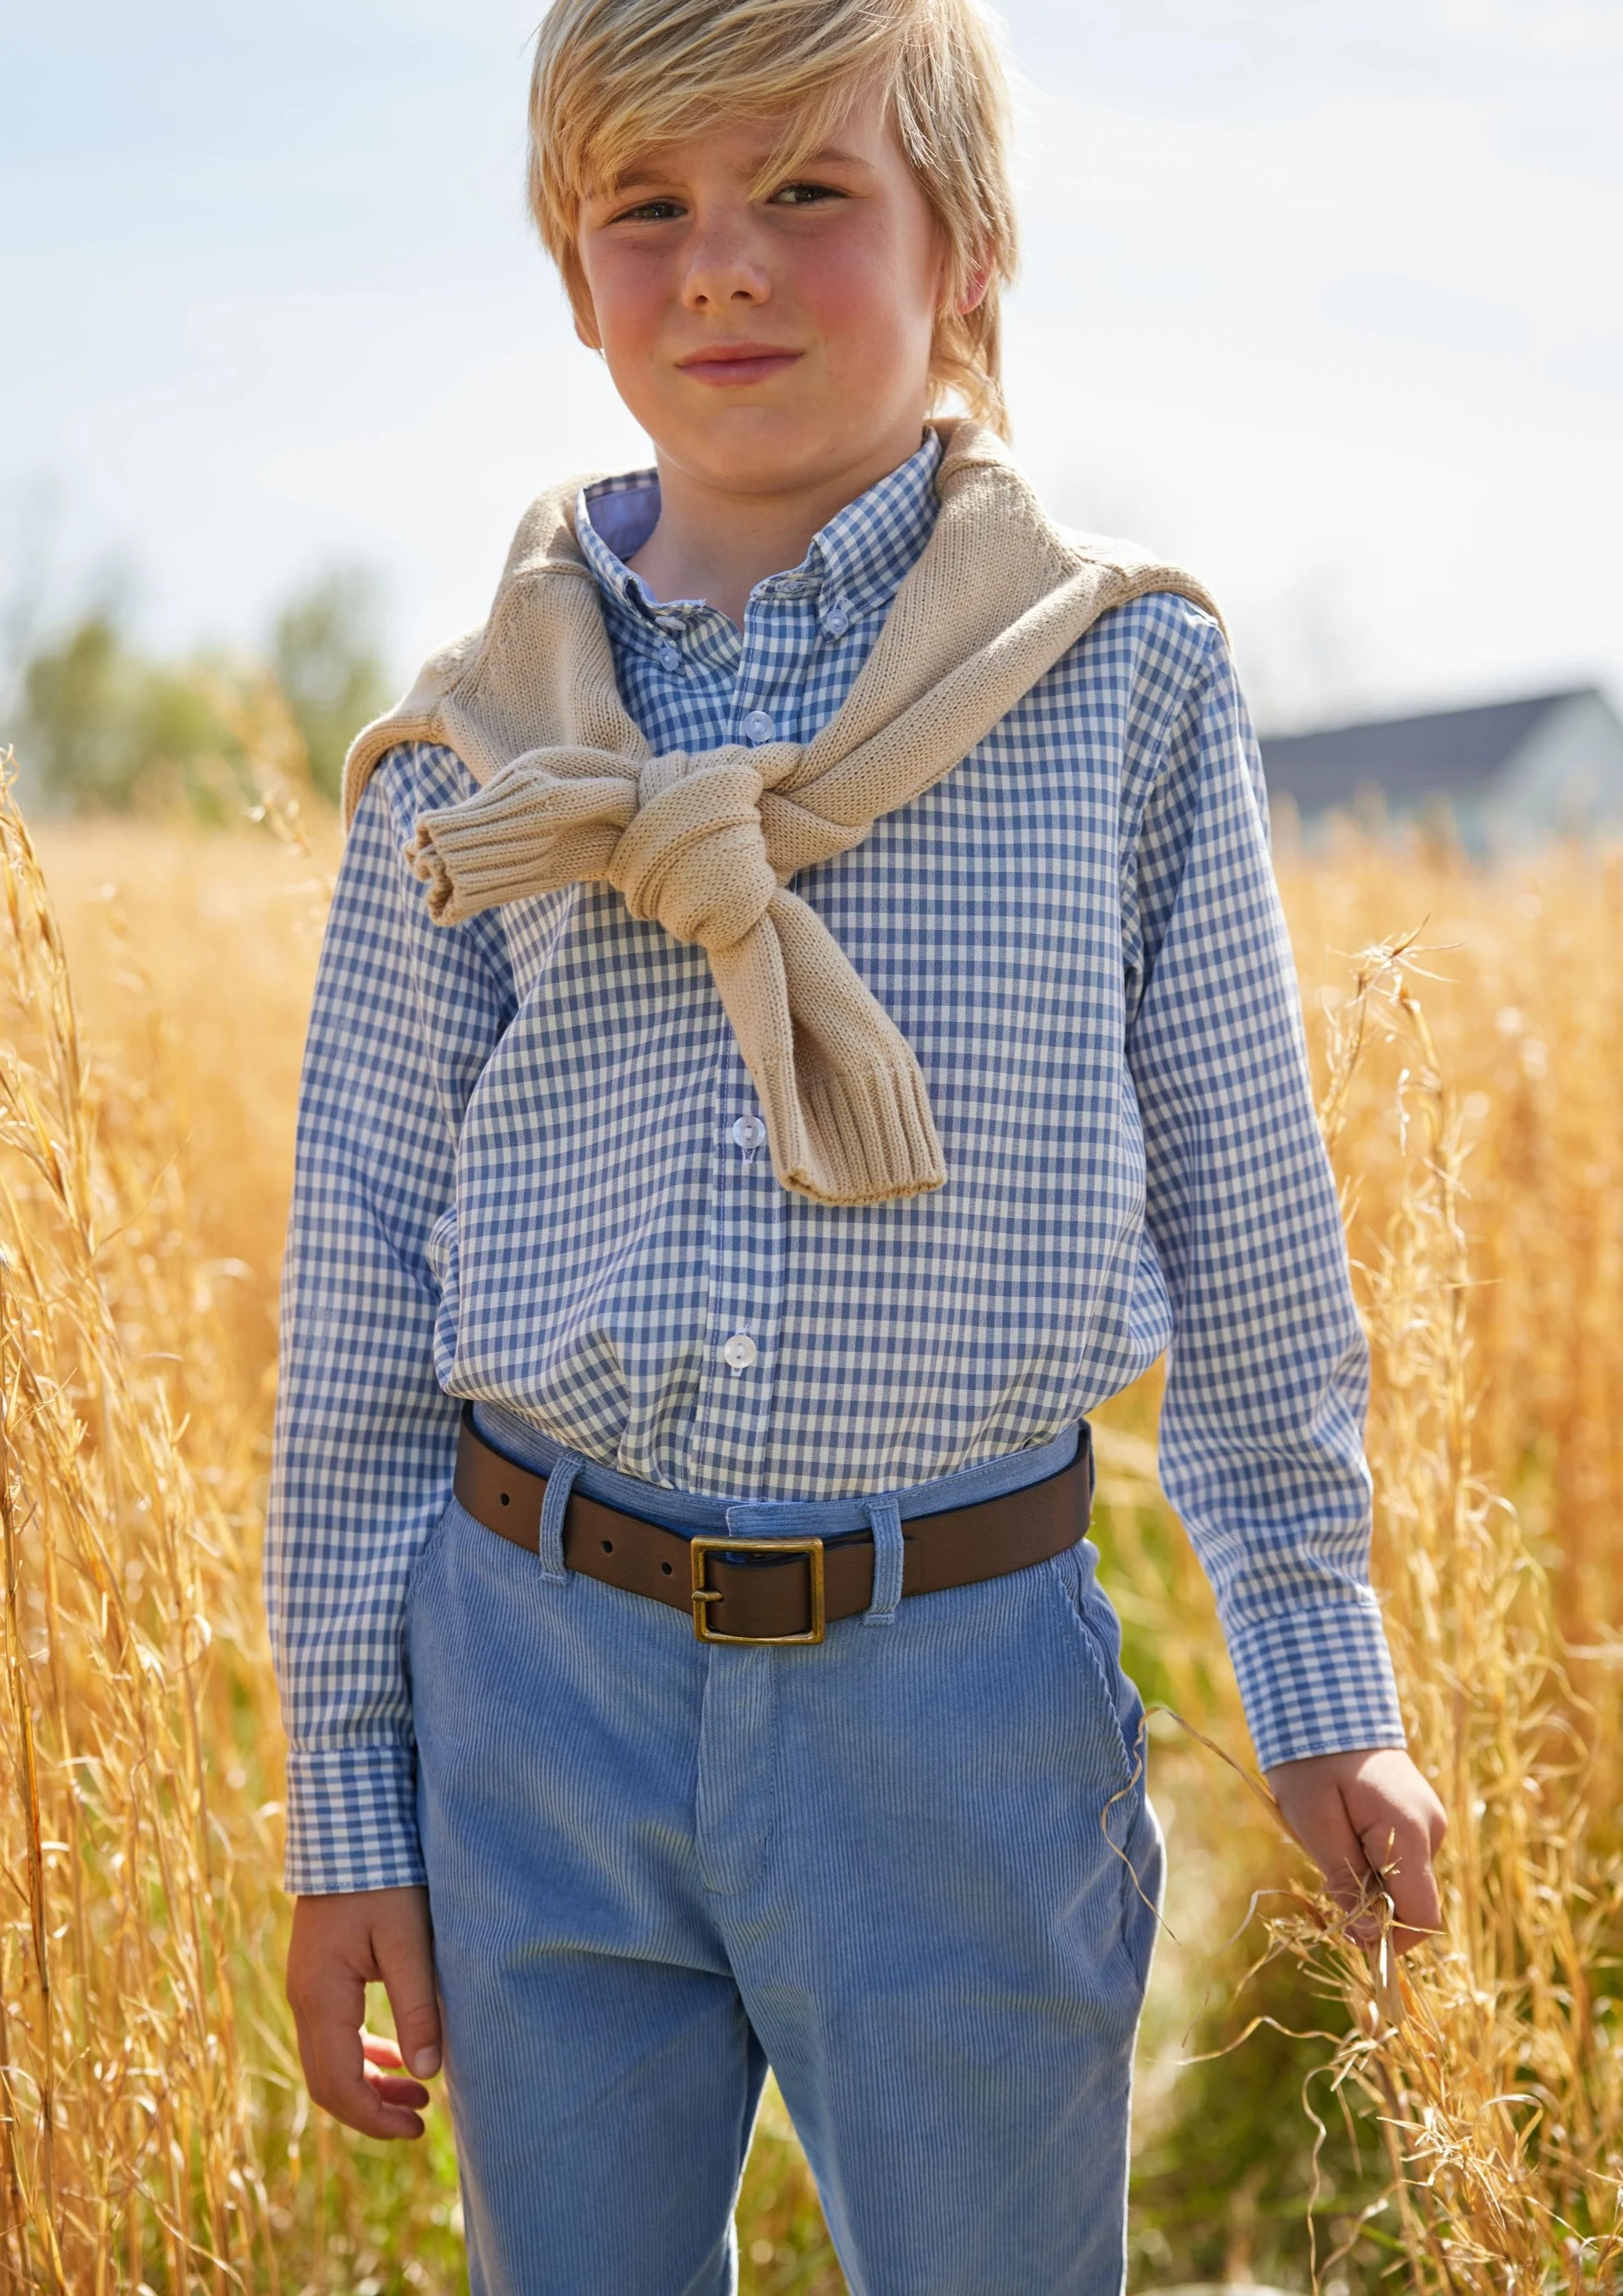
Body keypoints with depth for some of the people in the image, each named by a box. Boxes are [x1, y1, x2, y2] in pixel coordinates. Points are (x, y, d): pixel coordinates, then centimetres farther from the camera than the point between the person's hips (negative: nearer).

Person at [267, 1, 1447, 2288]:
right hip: (545, 1676, 2)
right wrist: (348, 1805, 6)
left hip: (962, 1690, -1)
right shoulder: (471, 759, 1)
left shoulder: (1124, 681, -2)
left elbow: (1249, 1209, 4)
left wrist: (1324, 1682, 8)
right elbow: (363, 1289, 5)